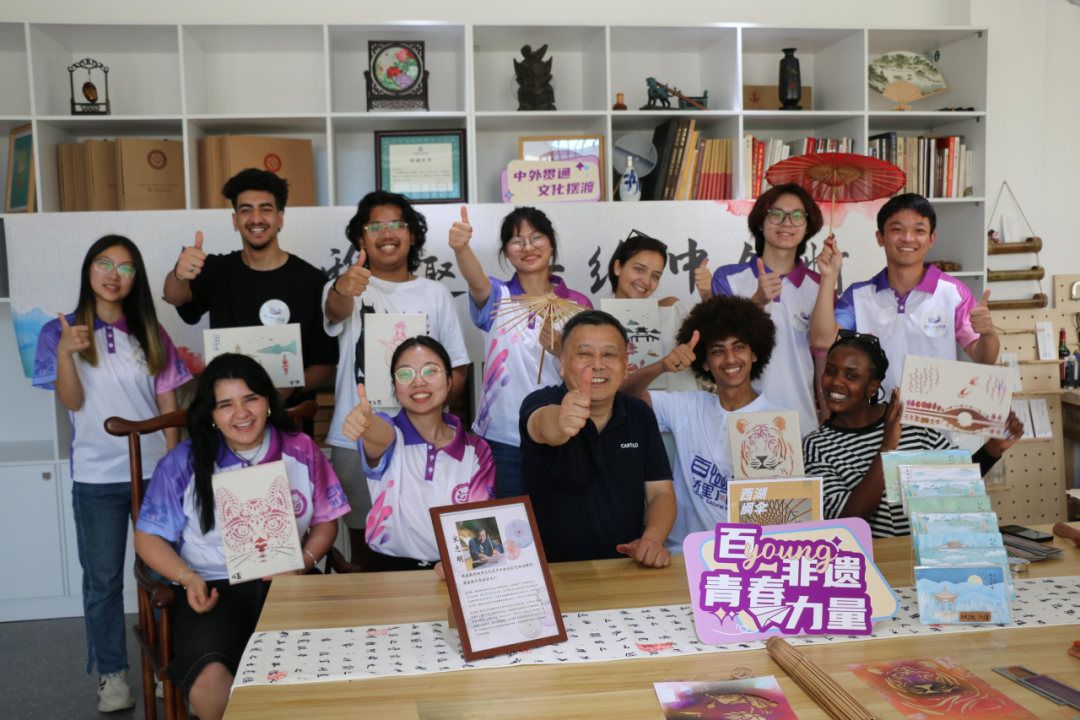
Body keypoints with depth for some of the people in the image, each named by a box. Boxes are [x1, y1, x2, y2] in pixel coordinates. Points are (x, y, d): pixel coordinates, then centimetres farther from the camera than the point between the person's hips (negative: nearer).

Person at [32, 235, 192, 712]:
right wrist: (64, 352, -24)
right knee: (102, 580, 6)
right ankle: (112, 674, 18)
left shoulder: (151, 334, 9)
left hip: (153, 471, 2)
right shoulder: (61, 332, 3)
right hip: (96, 478, -1)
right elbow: (72, 401, -7)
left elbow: (168, 405, 8)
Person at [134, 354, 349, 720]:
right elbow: (148, 536, 7)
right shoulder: (184, 463, 3)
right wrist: (188, 578, -11)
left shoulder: (301, 451, 8)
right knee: (210, 673, -31)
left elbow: (325, 522, 13)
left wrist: (305, 561, -8)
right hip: (213, 588, -1)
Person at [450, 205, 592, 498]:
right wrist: (460, 246, -44)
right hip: (503, 439, -1)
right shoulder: (498, 298, 2)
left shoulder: (577, 304, 6)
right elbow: (476, 279, -23)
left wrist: (563, 350, -16)